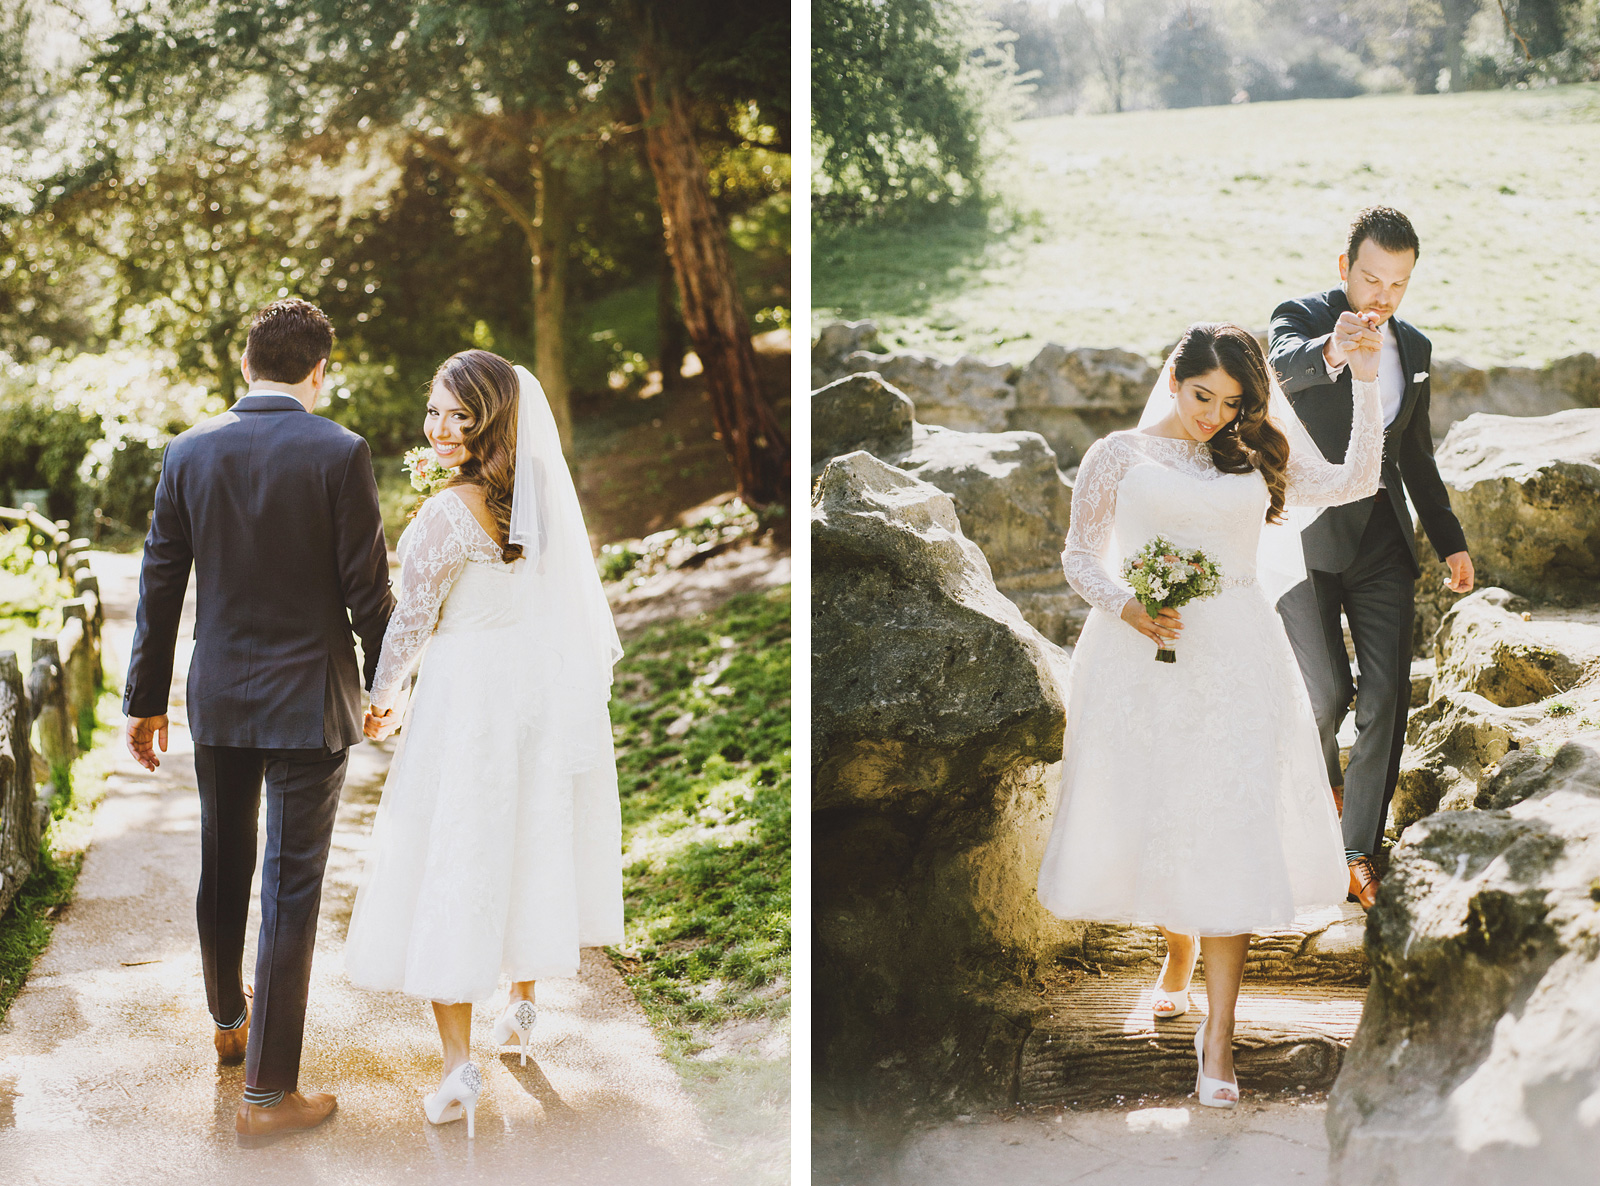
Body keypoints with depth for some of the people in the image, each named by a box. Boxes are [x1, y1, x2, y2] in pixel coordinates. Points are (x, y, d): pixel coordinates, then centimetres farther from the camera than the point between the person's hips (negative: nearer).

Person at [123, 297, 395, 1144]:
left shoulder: (189, 453, -1)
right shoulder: (340, 454, -13)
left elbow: (159, 586, 3)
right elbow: (367, 587, -10)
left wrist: (145, 700, 11)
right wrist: (382, 683, 6)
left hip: (217, 699, 5)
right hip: (310, 702, -4)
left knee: (222, 868, 22)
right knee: (290, 890, 0)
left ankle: (229, 1021, 44)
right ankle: (267, 1092, 3)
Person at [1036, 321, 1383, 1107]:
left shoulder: (1256, 460, 14)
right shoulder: (1119, 456, 7)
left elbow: (1356, 482, 13)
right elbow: (1079, 556, 8)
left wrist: (1365, 385, 7)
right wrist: (1127, 609, -10)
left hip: (1235, 663, 1)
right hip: (1143, 658, 0)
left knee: (1232, 839, -8)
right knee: (1152, 819, 7)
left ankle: (1217, 1037, -6)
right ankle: (1179, 950, 39)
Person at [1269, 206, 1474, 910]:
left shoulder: (1414, 347, 12)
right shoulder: (1302, 317, -5)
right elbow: (1285, 365, -31)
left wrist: (1450, 541, 19)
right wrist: (1330, 351, -53)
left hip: (1382, 541, 5)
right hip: (1307, 533, -4)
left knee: (1386, 697, -2)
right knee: (1327, 692, -4)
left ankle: (1359, 847, 7)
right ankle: (1322, 771, 31)